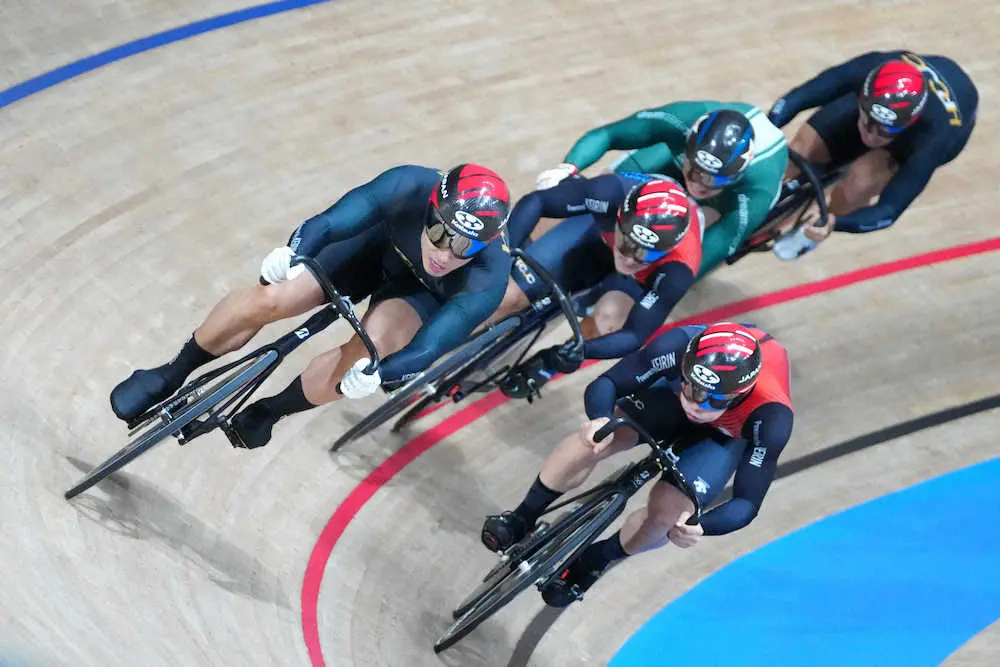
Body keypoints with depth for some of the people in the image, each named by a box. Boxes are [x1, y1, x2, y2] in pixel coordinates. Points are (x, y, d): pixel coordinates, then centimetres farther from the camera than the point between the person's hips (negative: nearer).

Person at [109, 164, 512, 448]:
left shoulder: (488, 280, -39)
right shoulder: (410, 187, -38)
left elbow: (427, 349, -38)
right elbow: (330, 222, -38)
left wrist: (374, 375, -56)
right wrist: (290, 253, -59)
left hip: (424, 292, -1)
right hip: (379, 245, 1)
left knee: (368, 350, -31)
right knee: (268, 300, -13)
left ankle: (269, 411, 0)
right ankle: (167, 379, 14)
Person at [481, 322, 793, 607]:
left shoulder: (771, 419, -43)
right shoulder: (677, 347, -40)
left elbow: (747, 503, -34)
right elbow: (606, 384, -30)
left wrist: (698, 527, -53)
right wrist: (601, 420, -53)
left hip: (729, 433, -1)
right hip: (672, 390, 2)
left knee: (666, 512, -19)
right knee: (593, 440, -20)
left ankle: (592, 562, 13)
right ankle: (521, 520, 5)